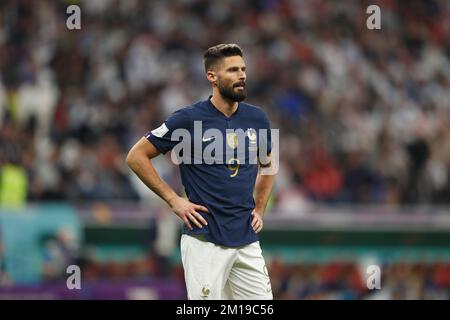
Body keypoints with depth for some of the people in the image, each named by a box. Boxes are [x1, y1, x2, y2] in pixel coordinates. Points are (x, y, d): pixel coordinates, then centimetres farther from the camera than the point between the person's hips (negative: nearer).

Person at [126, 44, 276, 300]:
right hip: (205, 242, -5)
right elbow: (136, 156, -2)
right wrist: (173, 200, -5)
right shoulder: (189, 119, -7)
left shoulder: (256, 118, 7)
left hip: (248, 240, 5)